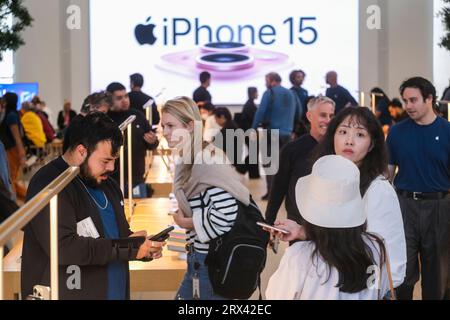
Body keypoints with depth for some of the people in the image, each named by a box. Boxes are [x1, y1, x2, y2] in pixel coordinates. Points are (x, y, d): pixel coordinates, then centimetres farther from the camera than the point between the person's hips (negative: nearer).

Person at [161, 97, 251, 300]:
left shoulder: (207, 160, -20)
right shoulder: (187, 160, 8)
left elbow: (226, 215, -27)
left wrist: (187, 223, -14)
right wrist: (183, 218, 3)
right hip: (198, 255, 9)